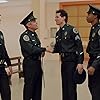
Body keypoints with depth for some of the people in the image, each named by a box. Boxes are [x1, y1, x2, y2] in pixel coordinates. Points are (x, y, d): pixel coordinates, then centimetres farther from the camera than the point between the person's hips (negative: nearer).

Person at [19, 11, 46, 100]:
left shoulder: (35, 34, 14)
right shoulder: (24, 36, -14)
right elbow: (31, 49, -24)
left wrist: (41, 52, 1)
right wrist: (45, 49, -25)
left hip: (37, 63, 9)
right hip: (30, 64, -9)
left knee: (38, 86, 15)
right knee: (29, 87, -1)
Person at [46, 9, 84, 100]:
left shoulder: (71, 30, -11)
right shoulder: (58, 33, 12)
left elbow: (79, 46, -14)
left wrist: (80, 63, -18)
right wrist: (52, 50, -1)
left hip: (72, 61, -7)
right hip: (64, 61, 7)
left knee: (71, 86, -3)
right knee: (65, 85, 14)